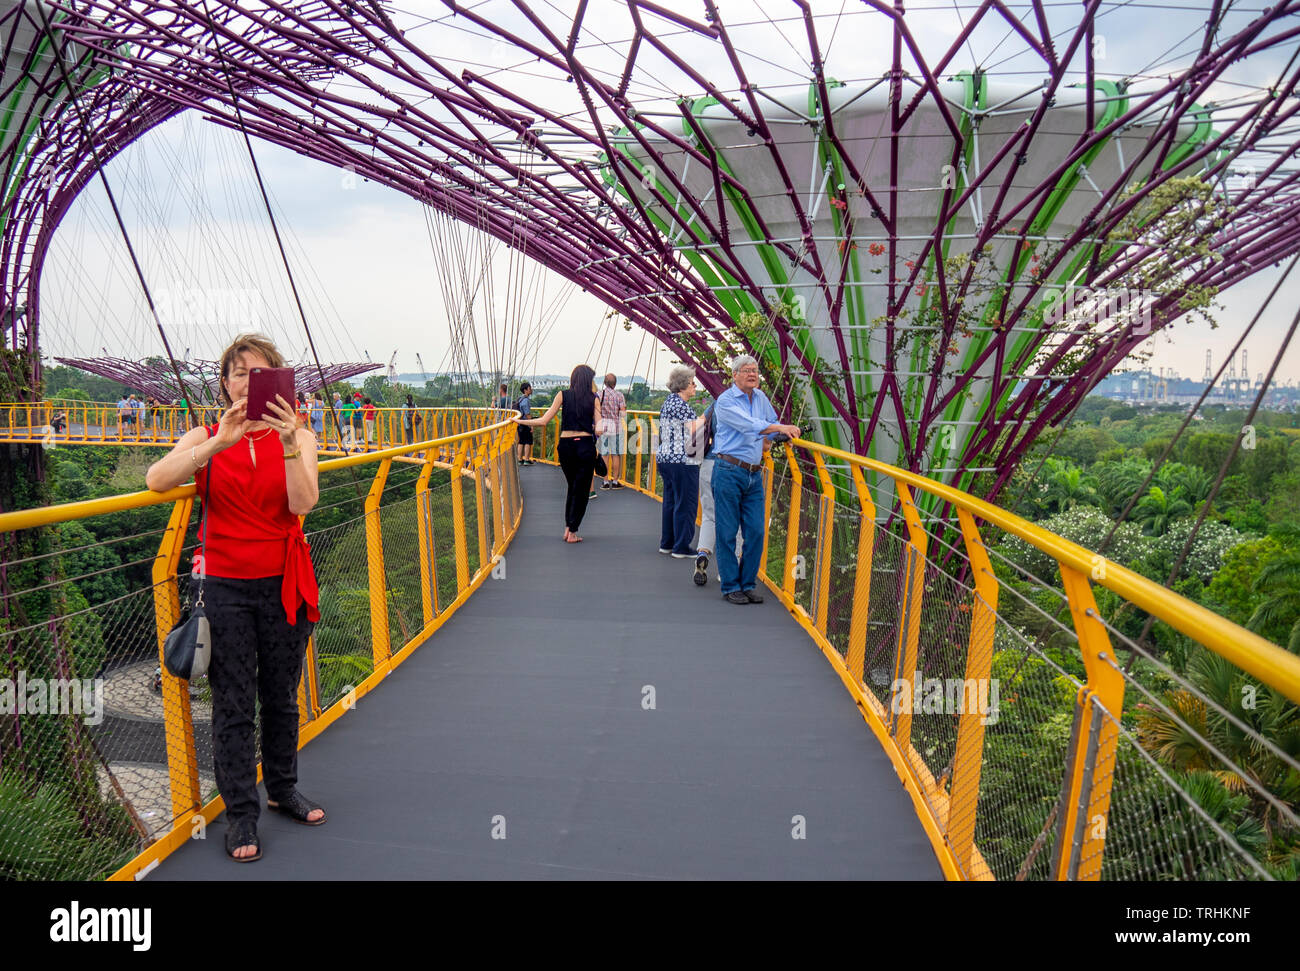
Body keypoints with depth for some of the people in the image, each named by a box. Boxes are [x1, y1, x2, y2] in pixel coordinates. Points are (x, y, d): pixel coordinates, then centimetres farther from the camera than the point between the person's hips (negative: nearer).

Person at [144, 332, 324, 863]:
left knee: (281, 696, 15)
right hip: (226, 585, -1)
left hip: (283, 583, 1)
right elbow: (157, 480, -20)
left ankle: (283, 788, 35)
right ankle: (240, 813, 19)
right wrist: (220, 442, -31)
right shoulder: (206, 437, 0)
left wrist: (290, 444, -30)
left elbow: (302, 503, -17)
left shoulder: (297, 437, 0)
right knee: (233, 705, 5)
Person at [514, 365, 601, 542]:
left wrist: (519, 421, 8)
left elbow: (543, 421, -2)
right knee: (582, 489, 8)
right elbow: (599, 429, -6)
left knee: (572, 487, 20)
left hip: (565, 445, 2)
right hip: (585, 446, -2)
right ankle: (572, 531, 5)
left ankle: (568, 527, 16)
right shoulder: (593, 399, 2)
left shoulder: (563, 395, 3)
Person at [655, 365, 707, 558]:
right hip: (682, 461, -10)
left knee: (670, 502, 16)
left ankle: (667, 543, 22)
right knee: (686, 504, -3)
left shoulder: (668, 401, 15)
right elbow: (693, 431, -16)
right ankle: (682, 547, 1)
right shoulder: (681, 404, -15)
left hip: (665, 459, 10)